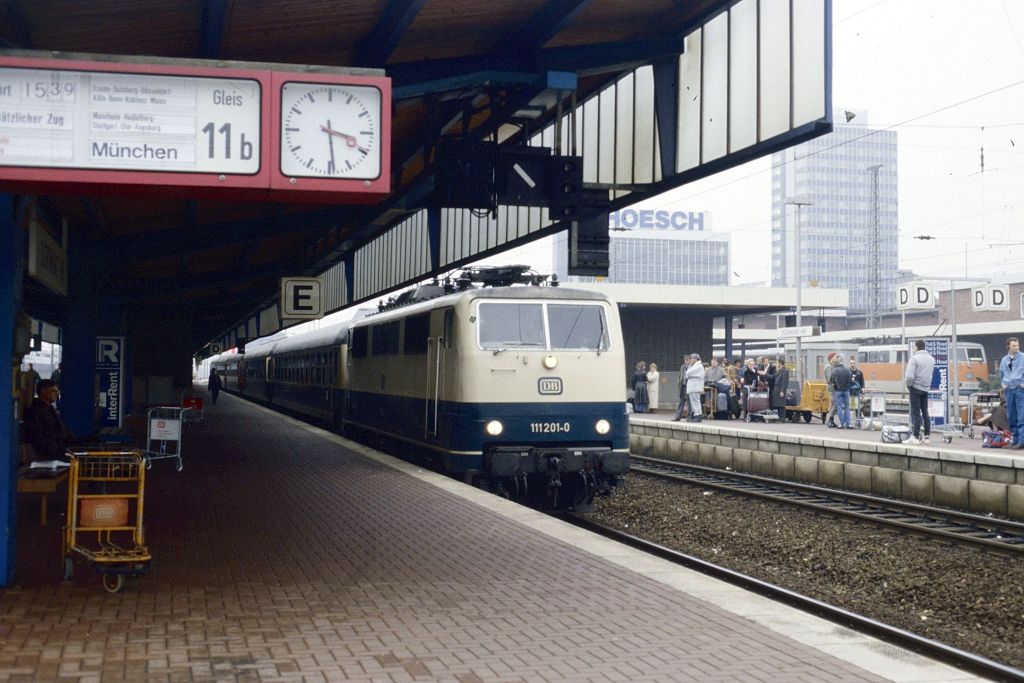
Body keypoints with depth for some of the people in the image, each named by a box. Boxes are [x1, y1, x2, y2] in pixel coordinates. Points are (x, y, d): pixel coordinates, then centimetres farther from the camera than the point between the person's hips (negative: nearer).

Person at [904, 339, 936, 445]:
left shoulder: (914, 358, -15)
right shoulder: (931, 359, 8)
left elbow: (909, 376, -21)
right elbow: (930, 374, 11)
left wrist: (908, 384, -4)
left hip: (916, 388, -6)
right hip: (926, 388, 6)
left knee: (916, 412, -3)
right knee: (925, 412, 13)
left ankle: (916, 437, -3)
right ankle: (927, 436, 14)